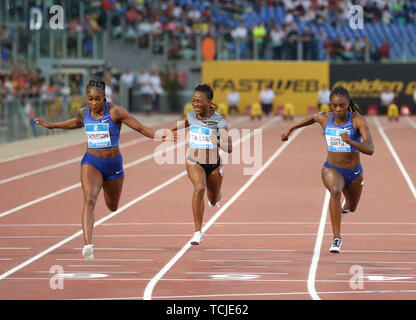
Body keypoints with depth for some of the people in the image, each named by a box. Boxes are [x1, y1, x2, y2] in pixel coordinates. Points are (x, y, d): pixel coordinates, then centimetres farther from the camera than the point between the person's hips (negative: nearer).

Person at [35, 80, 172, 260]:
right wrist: (51, 125, 32)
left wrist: (157, 136, -29)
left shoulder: (115, 112, -13)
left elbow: (139, 127, -14)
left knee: (112, 207, 18)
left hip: (113, 164, -1)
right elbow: (75, 124, 23)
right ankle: (87, 244, -37)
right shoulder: (83, 113, -1)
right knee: (89, 200, -25)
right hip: (91, 162, 1)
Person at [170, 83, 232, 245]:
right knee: (199, 188, -30)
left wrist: (218, 142, -48)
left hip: (214, 165, 0)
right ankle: (198, 232, -26)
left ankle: (214, 198, 61)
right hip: (194, 162, 0)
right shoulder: (192, 115, -8)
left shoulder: (219, 121, -19)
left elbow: (229, 148, -27)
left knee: (214, 200, 18)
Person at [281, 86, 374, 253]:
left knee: (351, 207, 25)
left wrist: (351, 142, -44)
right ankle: (337, 239, -36)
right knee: (335, 191, -36)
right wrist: (291, 129, 24)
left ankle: (344, 207, 66)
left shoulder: (358, 120, -18)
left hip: (354, 173, 1)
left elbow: (370, 149, -27)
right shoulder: (324, 118, -9)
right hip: (331, 169, -1)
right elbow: (312, 118, 17)